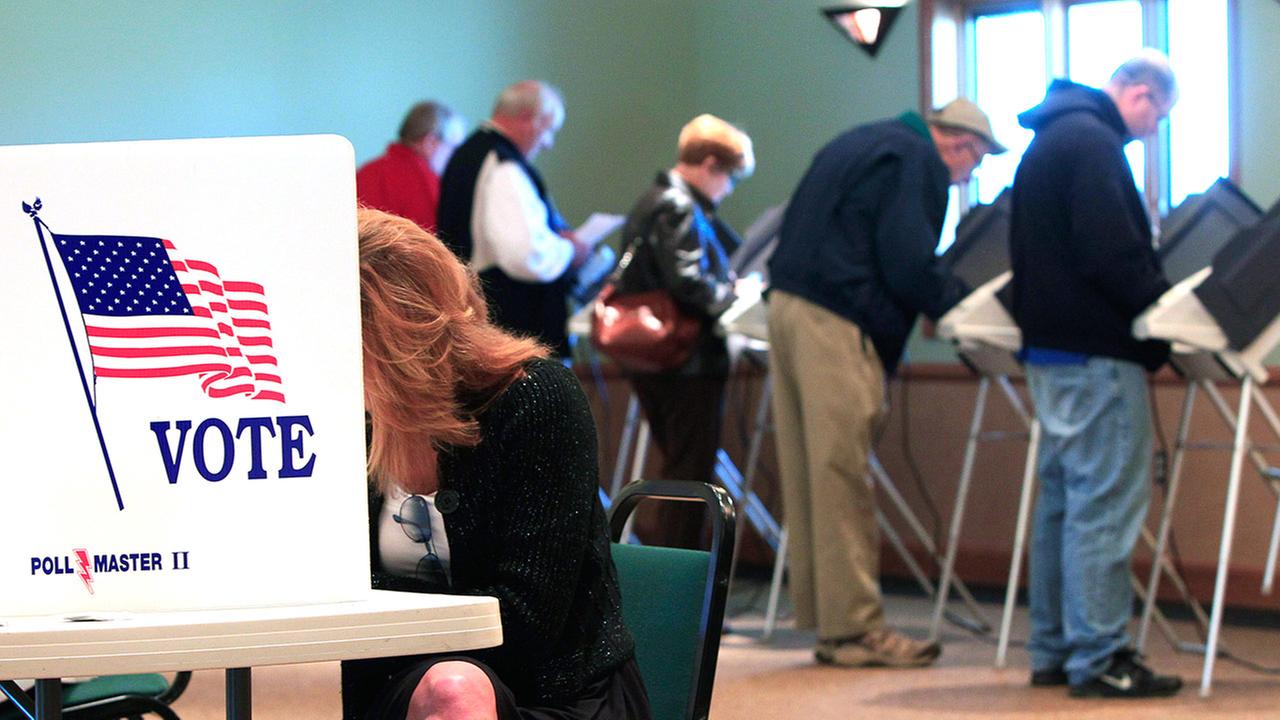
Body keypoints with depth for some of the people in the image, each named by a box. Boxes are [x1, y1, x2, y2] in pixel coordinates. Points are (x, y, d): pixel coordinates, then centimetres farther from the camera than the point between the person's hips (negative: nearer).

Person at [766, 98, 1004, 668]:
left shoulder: (858, 145, 24)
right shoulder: (919, 162, -6)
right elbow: (908, 267, -15)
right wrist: (959, 300, 1)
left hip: (788, 301, 10)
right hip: (836, 321, -10)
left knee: (808, 470, 11)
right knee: (841, 475, -6)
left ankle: (820, 614, 17)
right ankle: (852, 626, -4)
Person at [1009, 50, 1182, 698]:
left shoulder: (1051, 138, 19)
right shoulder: (1092, 142, -14)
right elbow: (1115, 255, -22)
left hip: (1051, 348, 11)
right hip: (1096, 353, -11)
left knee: (1063, 498, 14)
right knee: (1105, 504, -8)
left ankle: (1053, 650, 18)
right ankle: (1097, 657, -8)